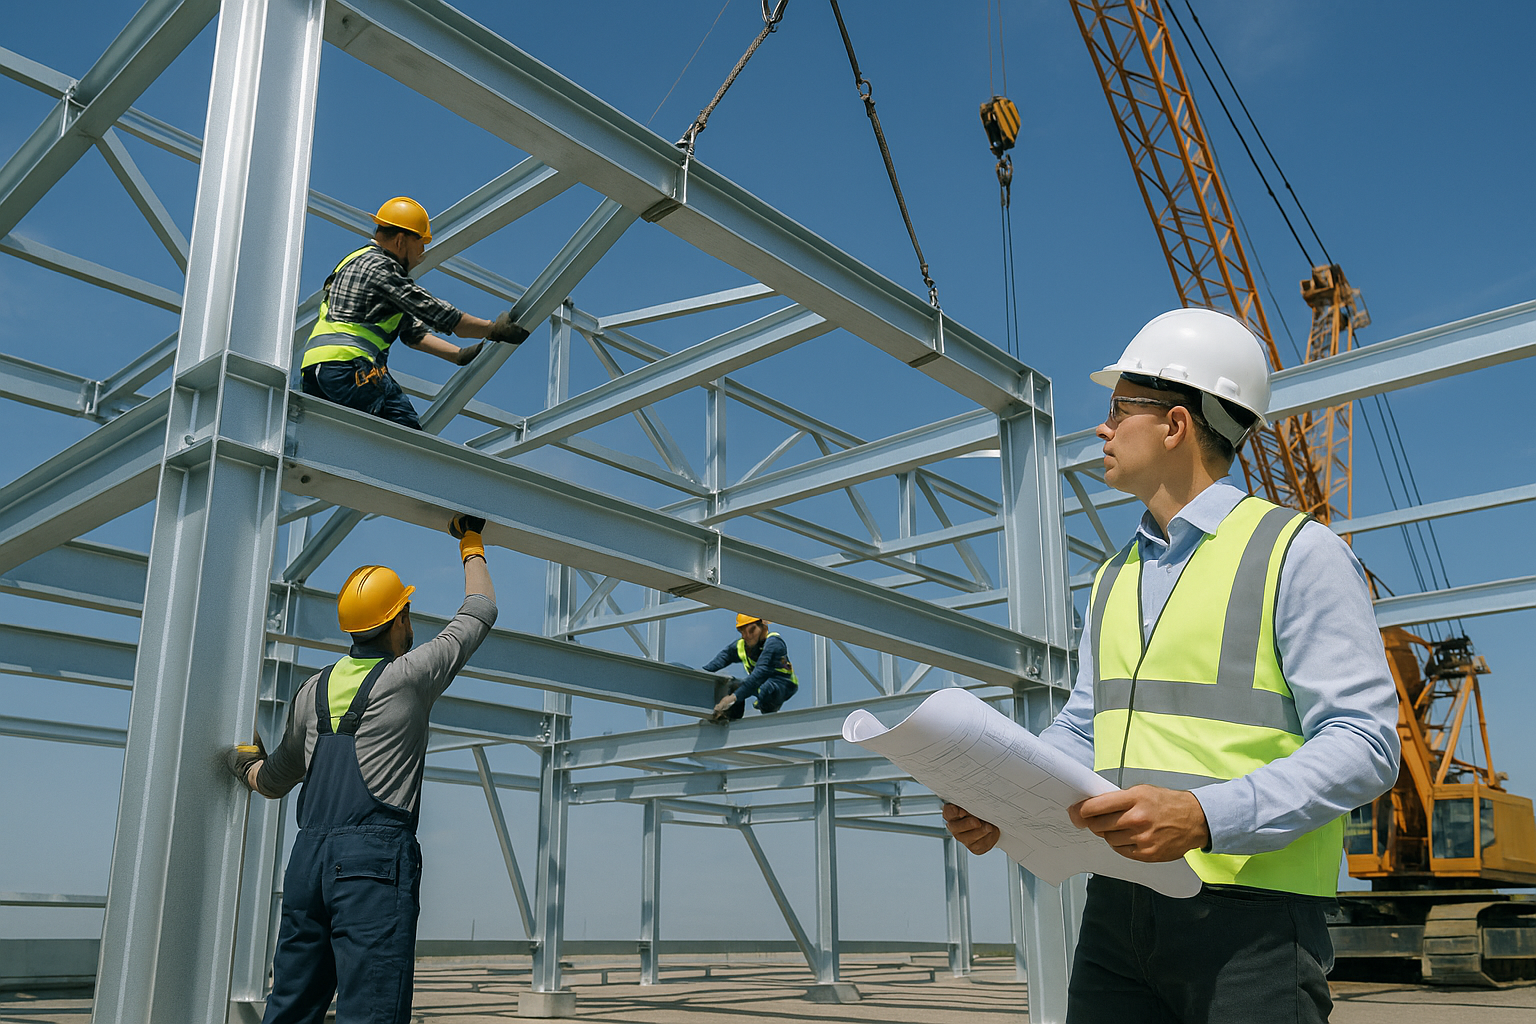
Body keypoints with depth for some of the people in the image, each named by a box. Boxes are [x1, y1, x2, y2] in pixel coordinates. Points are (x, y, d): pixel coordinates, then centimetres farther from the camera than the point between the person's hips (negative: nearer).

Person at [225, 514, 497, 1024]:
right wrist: (472, 543, 29)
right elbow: (480, 610, 13)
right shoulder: (409, 676, 0)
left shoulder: (314, 690, 16)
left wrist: (245, 761, 52)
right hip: (376, 856, -6)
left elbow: (273, 780, 28)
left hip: (307, 857, 7)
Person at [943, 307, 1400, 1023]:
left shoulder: (1300, 553, -6)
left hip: (1249, 918, -6)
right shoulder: (1114, 579, 16)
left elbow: (1364, 743, -12)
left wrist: (1204, 816, -25)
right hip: (1117, 911, 6)